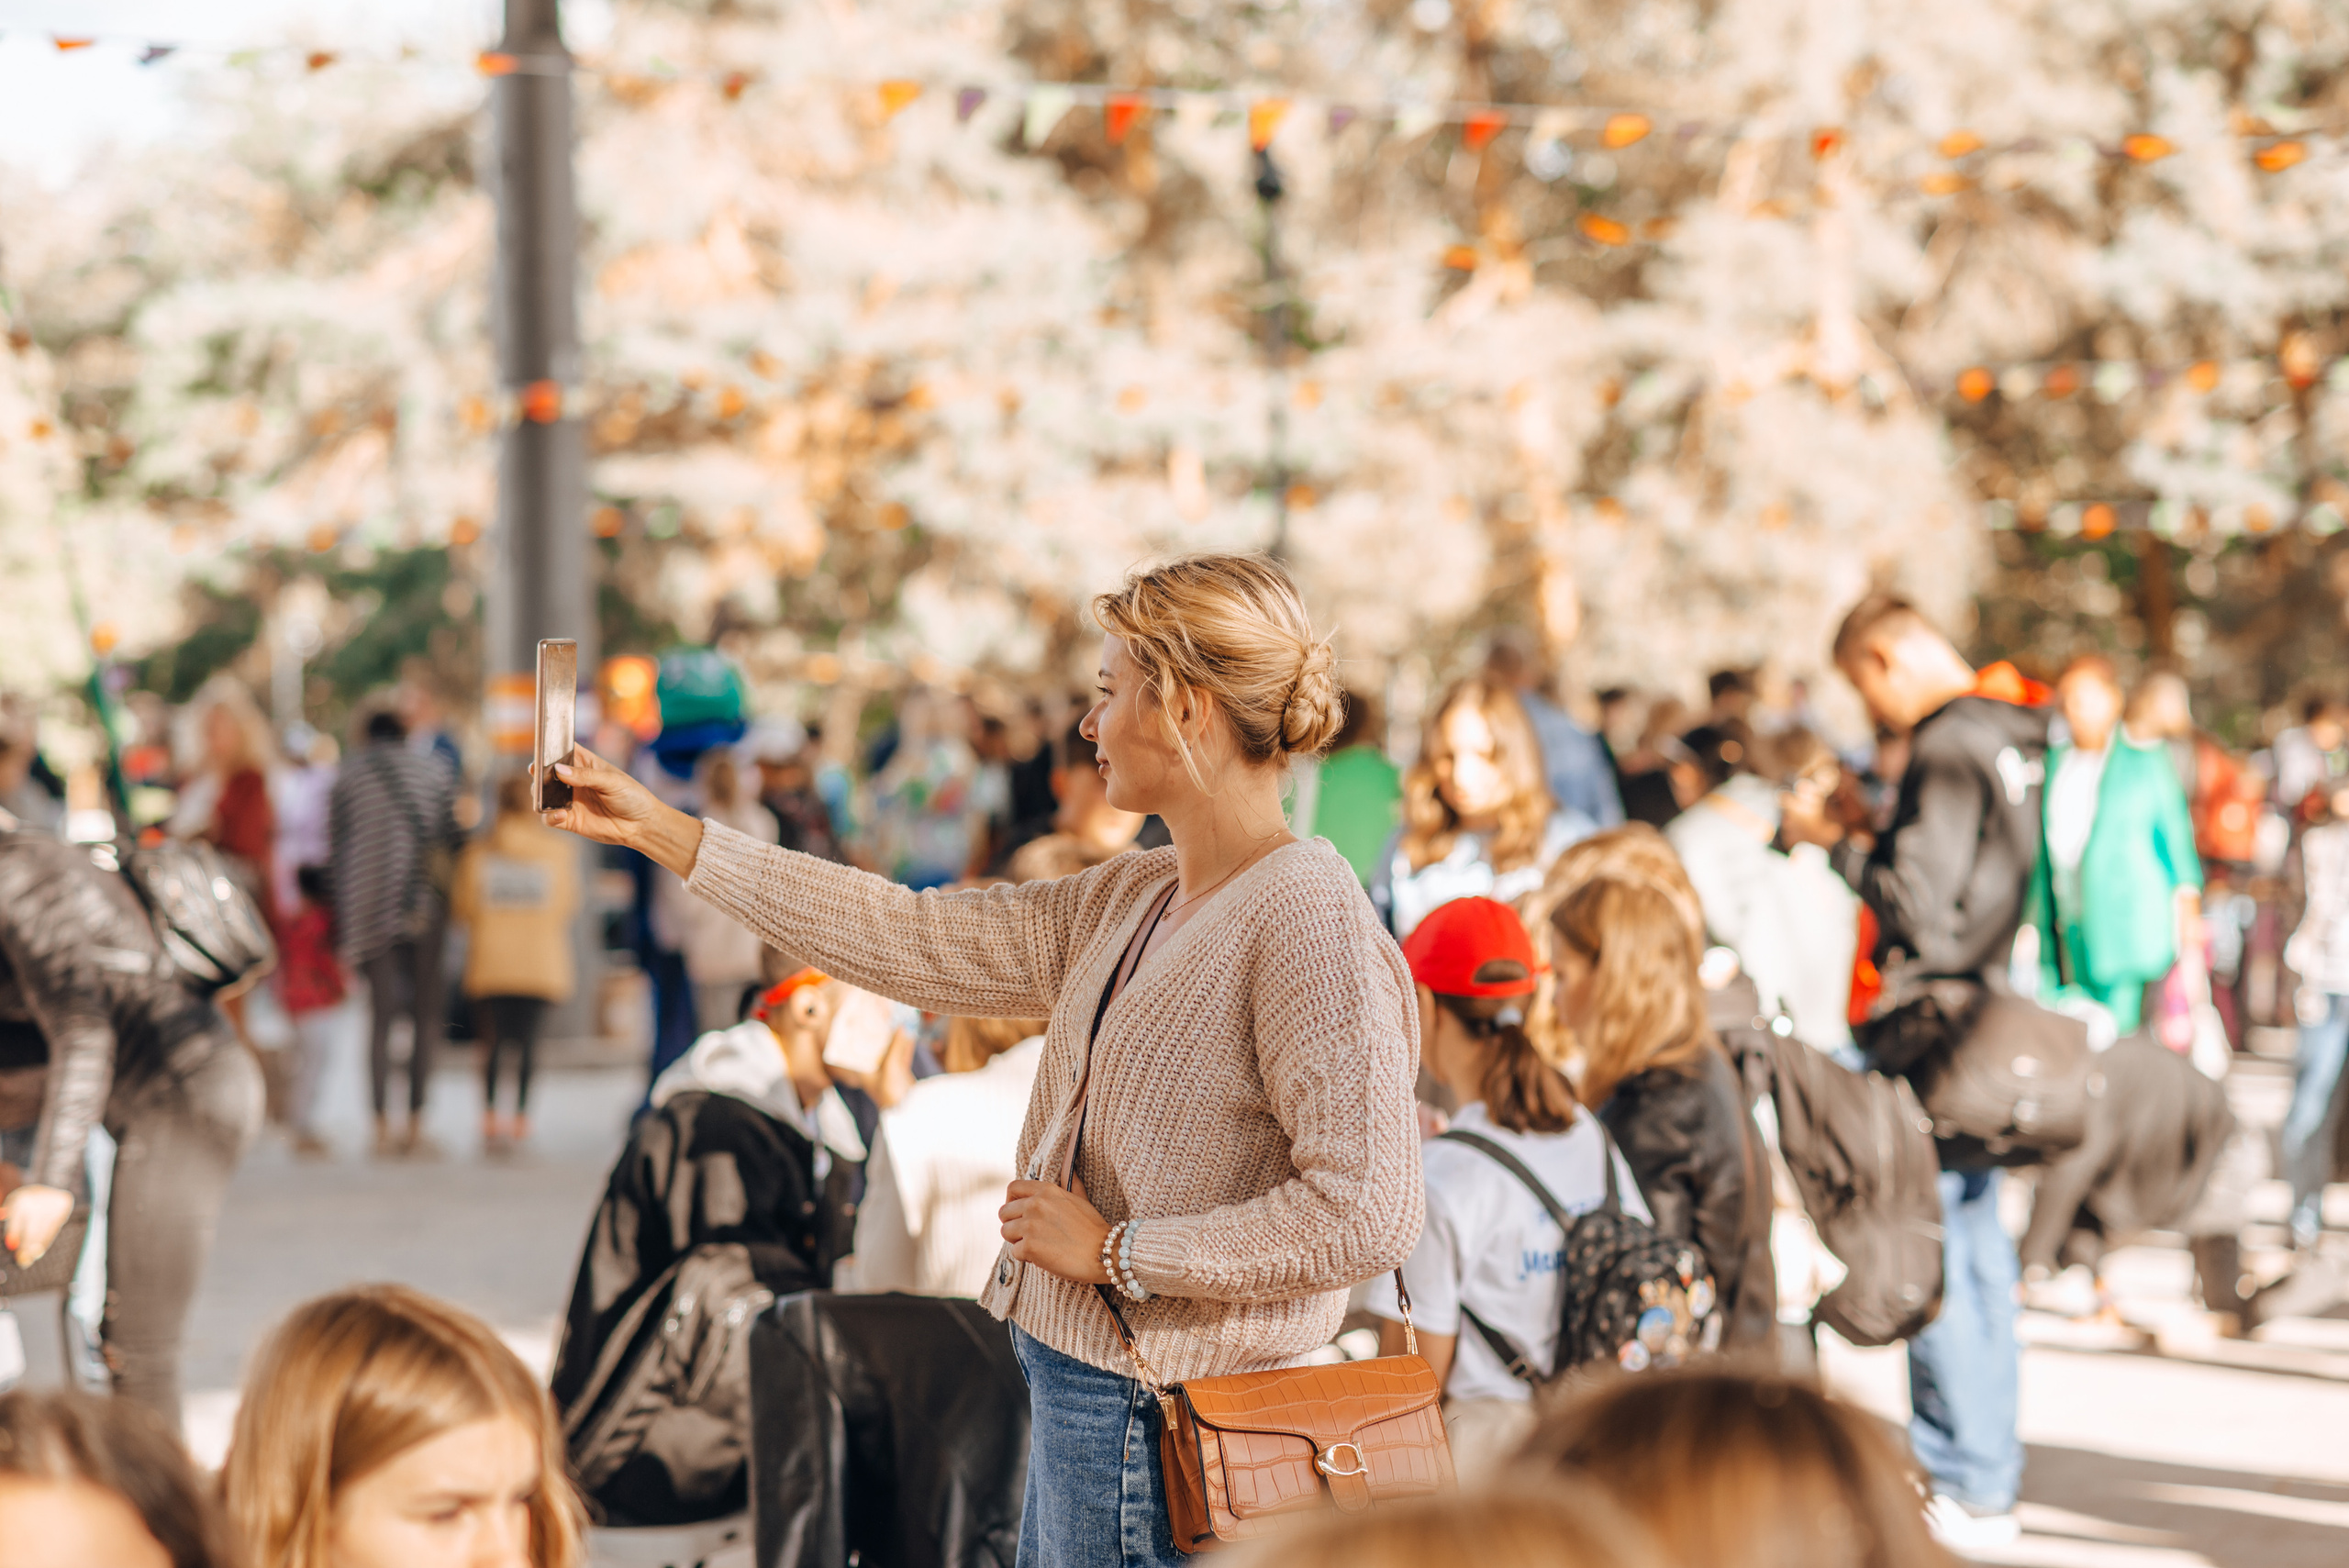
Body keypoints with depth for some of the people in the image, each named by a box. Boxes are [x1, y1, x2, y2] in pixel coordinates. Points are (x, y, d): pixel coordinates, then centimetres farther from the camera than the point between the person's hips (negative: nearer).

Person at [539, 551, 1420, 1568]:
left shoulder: (1309, 921, -18)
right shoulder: (1131, 900, 11)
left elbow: (1366, 1213, -25)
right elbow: (908, 939, 14)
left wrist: (1119, 1252, -18)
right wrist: (661, 832, 16)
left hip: (1157, 1426, -9)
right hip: (1082, 1387, 9)